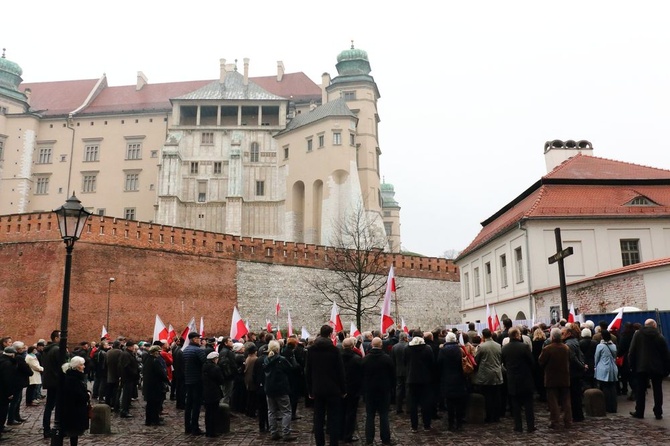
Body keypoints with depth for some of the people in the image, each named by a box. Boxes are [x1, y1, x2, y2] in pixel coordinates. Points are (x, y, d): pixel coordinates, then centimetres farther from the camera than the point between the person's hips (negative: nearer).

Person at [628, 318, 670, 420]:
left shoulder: (637, 334, -1)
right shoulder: (660, 336, 0)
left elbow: (632, 352, -3)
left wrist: (632, 365, 3)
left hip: (641, 367, -1)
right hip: (657, 368, 1)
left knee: (640, 390, 5)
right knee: (657, 390, 9)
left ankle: (639, 412, 7)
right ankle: (658, 413, 10)